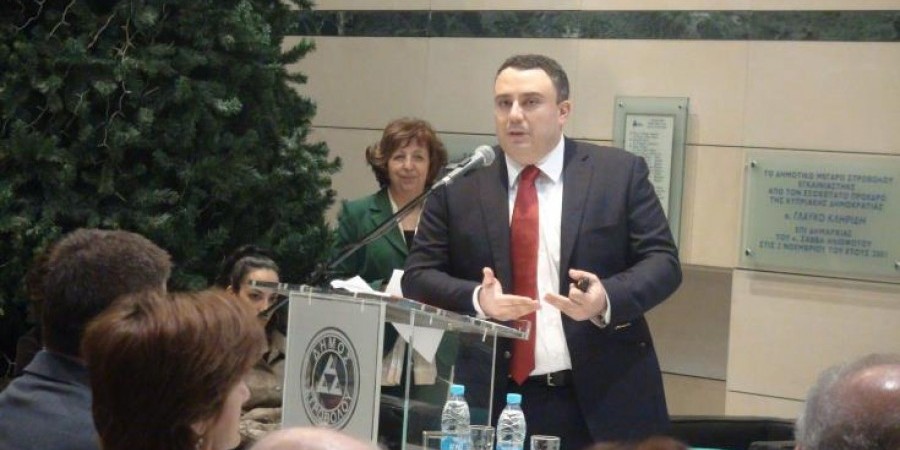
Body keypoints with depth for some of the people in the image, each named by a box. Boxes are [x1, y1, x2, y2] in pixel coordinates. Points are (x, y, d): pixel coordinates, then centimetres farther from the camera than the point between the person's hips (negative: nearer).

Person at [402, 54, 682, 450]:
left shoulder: (620, 173, 1)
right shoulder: (458, 188, 4)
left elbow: (662, 262, -1)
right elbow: (418, 276, 4)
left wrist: (607, 300, -20)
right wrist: (477, 299, -16)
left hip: (603, 398, -1)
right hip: (495, 401, 1)